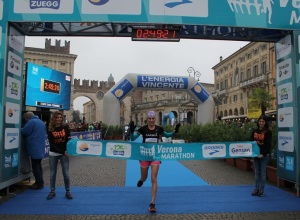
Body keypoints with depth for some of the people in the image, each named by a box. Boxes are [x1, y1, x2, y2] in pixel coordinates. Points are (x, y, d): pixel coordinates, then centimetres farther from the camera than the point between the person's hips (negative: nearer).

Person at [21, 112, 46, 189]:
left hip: (34, 148, -9)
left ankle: (39, 183, 2)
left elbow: (23, 132, -11)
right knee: (38, 165, 17)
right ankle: (40, 182, 22)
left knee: (35, 166, -2)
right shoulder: (41, 122, 16)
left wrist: (21, 129, 10)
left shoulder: (31, 122, -13)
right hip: (40, 148, 9)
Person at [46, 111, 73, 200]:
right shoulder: (50, 129, -5)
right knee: (52, 174, 9)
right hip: (53, 154, 0)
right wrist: (63, 151, -17)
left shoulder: (65, 127, -2)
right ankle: (52, 191, 24)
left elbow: (68, 139, 9)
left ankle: (67, 191, 14)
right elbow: (52, 144, -9)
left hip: (64, 153, 0)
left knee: (66, 173, 0)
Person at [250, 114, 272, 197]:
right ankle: (256, 188, 18)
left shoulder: (268, 132, -6)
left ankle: (262, 190, 11)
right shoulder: (255, 131, 8)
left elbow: (268, 144, -12)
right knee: (257, 172, 10)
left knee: (263, 172, 2)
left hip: (264, 155, -4)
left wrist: (263, 154, -19)